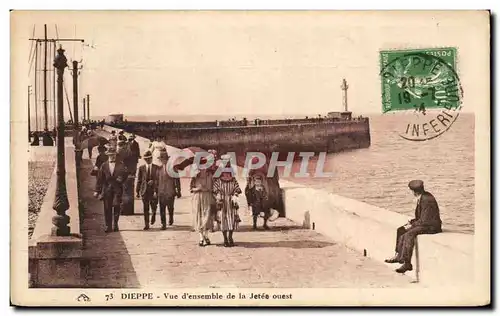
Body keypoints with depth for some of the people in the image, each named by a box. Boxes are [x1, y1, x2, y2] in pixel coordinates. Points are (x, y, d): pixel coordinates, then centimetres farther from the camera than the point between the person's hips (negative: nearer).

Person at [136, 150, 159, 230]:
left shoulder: (157, 168, 2)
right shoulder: (141, 168, 7)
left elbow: (158, 179, -1)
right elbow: (139, 180, 9)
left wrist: (156, 191, -10)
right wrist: (138, 191, 5)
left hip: (154, 190, -1)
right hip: (144, 190, 1)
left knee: (153, 207, -5)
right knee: (146, 208, 2)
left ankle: (153, 215, 29)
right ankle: (146, 224, 10)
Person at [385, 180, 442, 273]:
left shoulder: (426, 200, -21)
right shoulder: (421, 198, 8)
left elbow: (424, 220, -23)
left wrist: (412, 225, -14)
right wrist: (412, 221, 5)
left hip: (431, 226, -11)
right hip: (424, 223, 11)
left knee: (409, 234, -29)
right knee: (401, 230, 5)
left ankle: (407, 263, -27)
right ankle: (398, 255, 5)